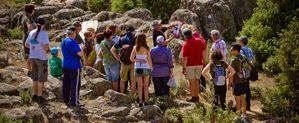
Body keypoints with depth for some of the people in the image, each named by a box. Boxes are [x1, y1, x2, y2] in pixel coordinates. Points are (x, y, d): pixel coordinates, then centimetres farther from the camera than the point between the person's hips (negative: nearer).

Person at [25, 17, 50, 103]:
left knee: (35, 77, 19)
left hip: (32, 57, 6)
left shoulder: (32, 32, 2)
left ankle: (35, 95, 25)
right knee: (41, 78, 6)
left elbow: (26, 44, 10)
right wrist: (47, 50, -3)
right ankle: (40, 96, 9)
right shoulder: (44, 33, -17)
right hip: (41, 58, -6)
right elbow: (46, 46, -25)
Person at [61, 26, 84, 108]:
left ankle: (66, 100, 20)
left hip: (65, 65, 8)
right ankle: (74, 102, -1)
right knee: (75, 84, -2)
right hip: (74, 66, -8)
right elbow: (80, 53, -22)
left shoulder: (63, 42, 10)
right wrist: (82, 53, 1)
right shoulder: (73, 42, -17)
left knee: (66, 83, 13)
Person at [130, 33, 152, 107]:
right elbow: (149, 60, -6)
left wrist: (139, 60, 0)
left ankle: (140, 101, 8)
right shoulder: (146, 49, -10)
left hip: (138, 68, 2)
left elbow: (131, 59, -6)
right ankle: (145, 101, 9)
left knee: (140, 85, 10)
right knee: (146, 85, 9)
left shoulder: (135, 48, -4)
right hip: (146, 68, -2)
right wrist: (151, 67, 7)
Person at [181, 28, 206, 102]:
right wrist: (204, 61, 13)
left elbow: (185, 58, -15)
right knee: (197, 80, 16)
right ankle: (197, 97, 20)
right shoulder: (199, 41, -1)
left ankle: (193, 97, 8)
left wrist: (183, 68, -8)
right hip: (199, 64, 5)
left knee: (192, 82, 4)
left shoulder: (186, 45, -16)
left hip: (190, 65, -5)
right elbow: (203, 52, 4)